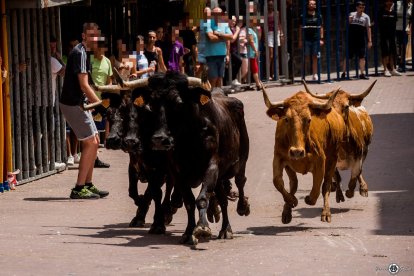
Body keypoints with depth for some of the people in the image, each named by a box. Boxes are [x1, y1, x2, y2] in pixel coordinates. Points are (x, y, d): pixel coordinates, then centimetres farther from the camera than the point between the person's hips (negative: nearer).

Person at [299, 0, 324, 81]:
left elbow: (321, 28, 10)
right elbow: (300, 29, 7)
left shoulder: (318, 16, 9)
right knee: (306, 58, -2)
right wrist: (300, 40, 3)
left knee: (315, 58, 2)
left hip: (316, 40, 1)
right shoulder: (303, 16, 5)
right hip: (306, 40, -1)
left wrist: (321, 39, 2)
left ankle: (315, 74, 6)